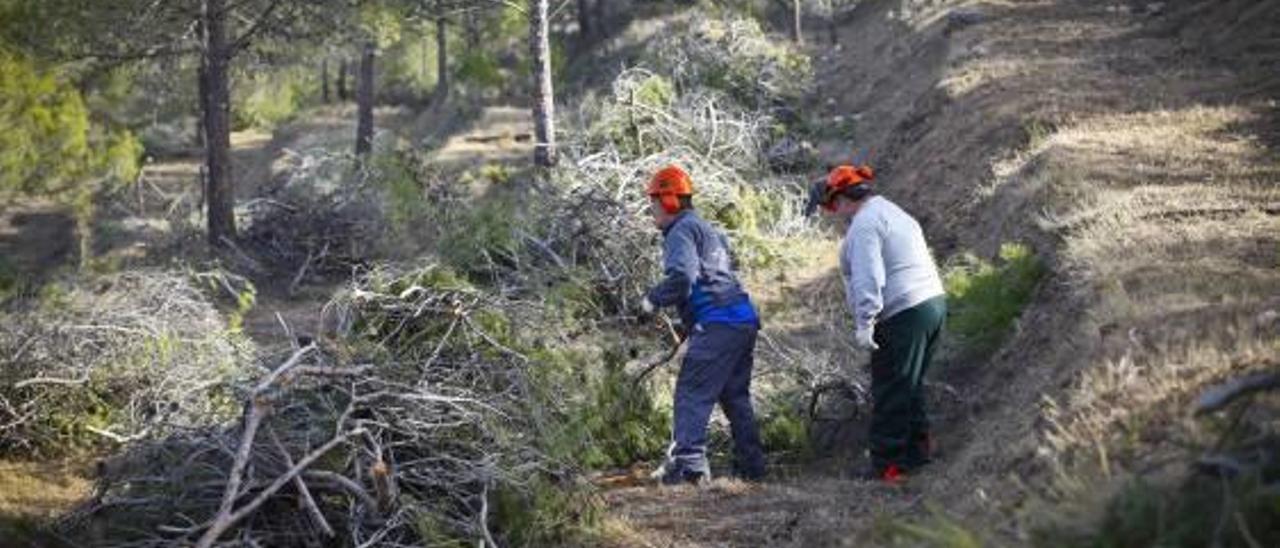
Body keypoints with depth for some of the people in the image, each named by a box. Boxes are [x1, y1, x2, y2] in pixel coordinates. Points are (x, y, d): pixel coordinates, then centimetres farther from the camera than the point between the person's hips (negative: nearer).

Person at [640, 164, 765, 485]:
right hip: (745, 319, 10)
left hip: (717, 325, -10)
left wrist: (653, 300, -6)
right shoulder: (707, 229, 26)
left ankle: (689, 464, -18)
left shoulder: (681, 232, -5)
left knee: (692, 394, -10)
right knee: (736, 396, 17)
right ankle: (751, 465, 21)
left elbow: (681, 278, -21)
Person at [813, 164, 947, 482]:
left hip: (903, 315, -10)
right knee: (910, 386, 18)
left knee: (890, 392, -4)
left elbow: (868, 277, -20)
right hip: (933, 301, 10)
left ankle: (885, 463, 0)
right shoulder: (895, 213, 21)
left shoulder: (864, 224, -10)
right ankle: (917, 447, 23)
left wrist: (864, 323, -22)